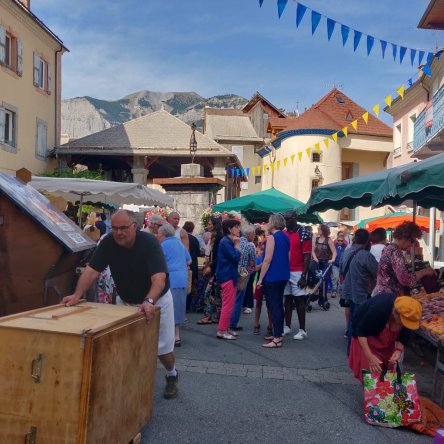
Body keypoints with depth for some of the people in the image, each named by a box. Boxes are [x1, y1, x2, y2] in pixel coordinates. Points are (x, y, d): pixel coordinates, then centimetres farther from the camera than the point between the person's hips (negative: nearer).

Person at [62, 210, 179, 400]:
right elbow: (92, 270, -19)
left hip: (155, 299, -4)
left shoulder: (149, 242, -29)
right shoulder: (108, 242, -16)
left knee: (162, 347, 4)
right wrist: (77, 295, -33)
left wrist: (149, 301, -55)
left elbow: (159, 277, -39)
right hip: (125, 300, 4)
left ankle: (172, 376, 33)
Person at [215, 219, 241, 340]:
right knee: (228, 305, -7)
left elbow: (235, 257, 14)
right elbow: (235, 257, -24)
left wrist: (236, 245, 1)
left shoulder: (229, 241, 15)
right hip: (227, 276, -10)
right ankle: (221, 331, -1)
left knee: (228, 304, 15)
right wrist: (237, 245, -13)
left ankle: (225, 328, 22)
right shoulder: (225, 242, -15)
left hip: (229, 275, 10)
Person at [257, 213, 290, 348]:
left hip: (272, 277, -9)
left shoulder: (271, 237, -14)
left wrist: (260, 278, -14)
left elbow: (267, 260, -18)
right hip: (283, 276, 9)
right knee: (279, 305, 15)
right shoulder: (285, 237, 11)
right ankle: (278, 334, 23)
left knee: (274, 307, -6)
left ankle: (277, 339, -5)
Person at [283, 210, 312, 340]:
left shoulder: (304, 233, -7)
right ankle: (287, 326, 20)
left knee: (299, 299, -1)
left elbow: (307, 256, -10)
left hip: (298, 272, -5)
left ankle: (302, 330, 6)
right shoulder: (283, 233, 9)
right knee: (287, 299, 11)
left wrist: (304, 276, -15)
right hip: (285, 271, 5)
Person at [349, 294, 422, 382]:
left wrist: (398, 350, -26)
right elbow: (361, 331, -30)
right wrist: (369, 356, -35)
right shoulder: (378, 309, -38)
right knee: (372, 372, -11)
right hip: (366, 339, -5)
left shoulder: (408, 315, -22)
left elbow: (404, 336, -7)